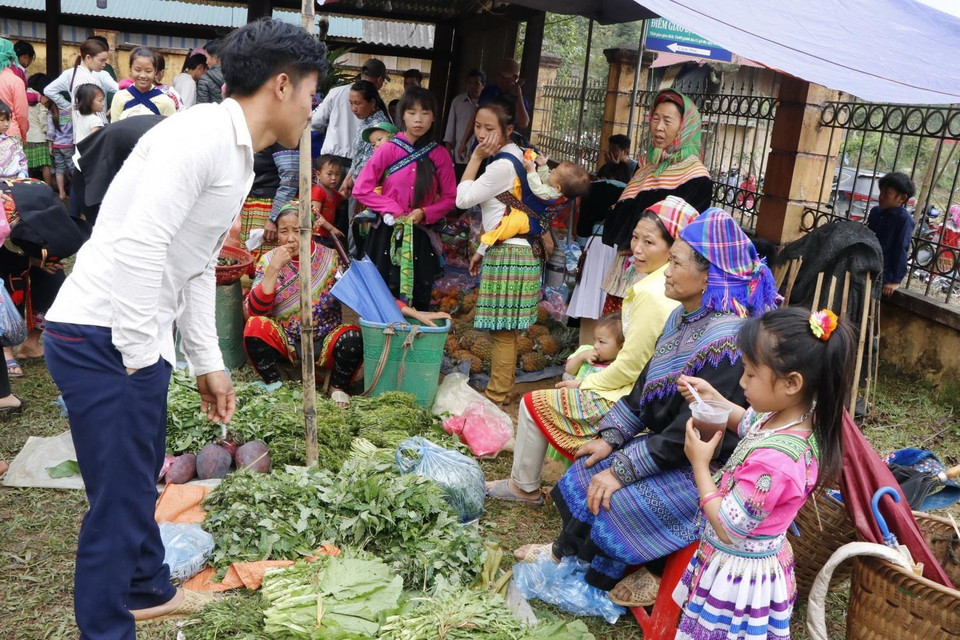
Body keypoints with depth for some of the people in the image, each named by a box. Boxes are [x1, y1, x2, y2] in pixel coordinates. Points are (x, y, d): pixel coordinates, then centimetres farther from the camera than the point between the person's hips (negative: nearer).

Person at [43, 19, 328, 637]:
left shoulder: (238, 158, 14)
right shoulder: (200, 134, -18)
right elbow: (137, 246, -26)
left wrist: (209, 363, 19)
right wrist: (139, 356, -18)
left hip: (137, 340, 10)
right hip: (102, 339, -10)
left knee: (142, 475, 25)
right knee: (122, 498, 0)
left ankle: (148, 590, 45)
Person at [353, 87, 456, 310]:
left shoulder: (440, 155, 0)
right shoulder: (388, 151, -5)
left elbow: (450, 197, 5)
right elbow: (361, 189, -4)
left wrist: (425, 212, -11)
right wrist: (393, 209, -11)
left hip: (421, 237, 1)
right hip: (388, 234, -1)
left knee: (419, 303, 8)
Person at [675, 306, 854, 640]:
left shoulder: (772, 460, -38)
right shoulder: (796, 416, -10)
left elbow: (728, 529, -27)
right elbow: (748, 423, 15)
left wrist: (700, 464, -19)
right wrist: (714, 400, -1)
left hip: (738, 574, -8)